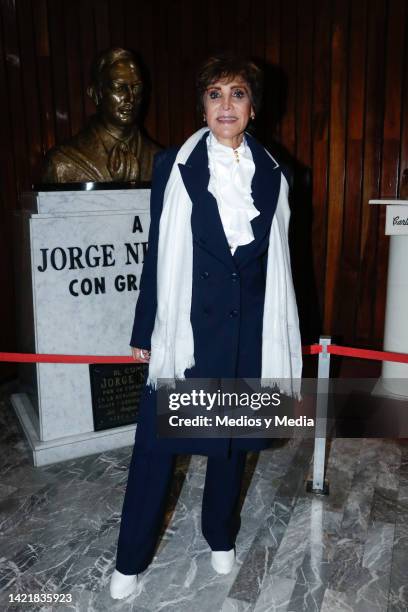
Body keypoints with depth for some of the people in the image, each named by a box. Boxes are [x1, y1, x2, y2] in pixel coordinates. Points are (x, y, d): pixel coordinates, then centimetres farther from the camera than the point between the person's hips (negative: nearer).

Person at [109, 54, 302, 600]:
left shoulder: (273, 175, 5)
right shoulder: (173, 167, -2)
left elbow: (277, 261, 8)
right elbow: (158, 256, -1)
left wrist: (282, 341, 9)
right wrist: (144, 334, -1)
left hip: (248, 329, 3)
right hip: (187, 327, -2)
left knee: (233, 437, 17)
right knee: (158, 443, 5)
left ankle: (221, 536, 41)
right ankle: (131, 559, 27)